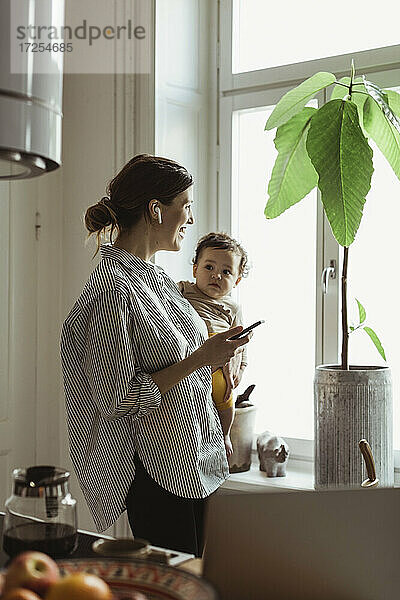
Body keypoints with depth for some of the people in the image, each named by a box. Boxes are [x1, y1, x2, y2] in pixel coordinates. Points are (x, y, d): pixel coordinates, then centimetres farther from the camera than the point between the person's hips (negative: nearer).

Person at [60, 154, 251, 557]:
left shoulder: (155, 277, 10)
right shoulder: (113, 290, -19)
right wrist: (198, 360, -19)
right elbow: (117, 400, -20)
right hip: (156, 470, -9)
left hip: (195, 461, 9)